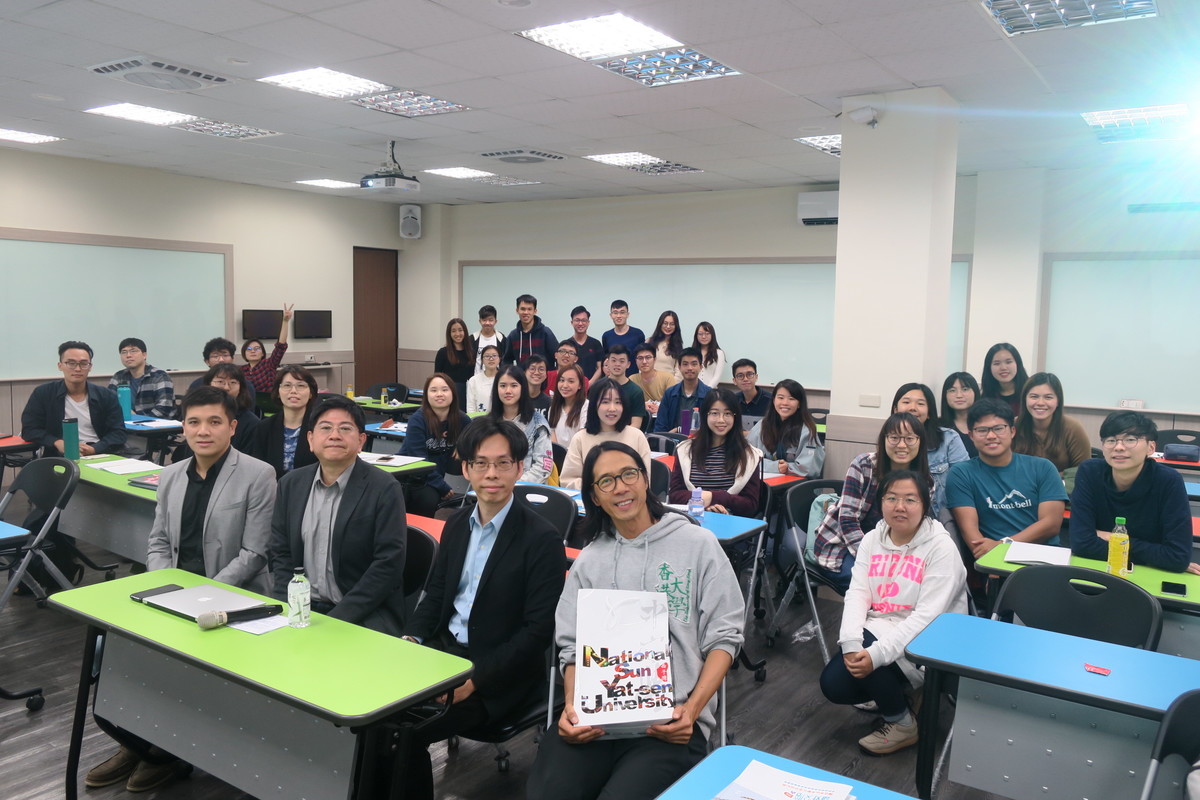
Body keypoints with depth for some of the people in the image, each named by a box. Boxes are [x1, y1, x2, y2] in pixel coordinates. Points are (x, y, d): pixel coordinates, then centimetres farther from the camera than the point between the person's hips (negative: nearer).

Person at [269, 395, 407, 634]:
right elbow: (280, 553, 10)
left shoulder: (384, 489, -9)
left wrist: (337, 619, -17)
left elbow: (388, 564, -12)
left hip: (364, 615, -4)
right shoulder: (291, 484, 8)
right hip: (302, 608, 5)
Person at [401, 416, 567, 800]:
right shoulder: (456, 525, 8)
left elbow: (539, 631, -16)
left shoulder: (542, 539, -14)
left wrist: (474, 680, -20)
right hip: (445, 650, 6)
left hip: (499, 674, -6)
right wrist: (412, 638, -4)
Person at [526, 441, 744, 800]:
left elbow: (723, 636, 3)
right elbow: (573, 647, 12)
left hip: (670, 722, -2)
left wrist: (692, 709, -11)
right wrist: (571, 705, -9)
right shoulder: (589, 561, 15)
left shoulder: (698, 544, 5)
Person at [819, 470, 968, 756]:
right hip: (877, 631, 5)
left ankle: (902, 724, -3)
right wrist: (851, 643, -24)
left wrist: (876, 653, -32)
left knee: (869, 653, -30)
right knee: (832, 685, -12)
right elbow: (857, 593, -5)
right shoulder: (872, 540, 5)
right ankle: (890, 693, 17)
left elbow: (927, 616, -22)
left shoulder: (941, 547, -13)